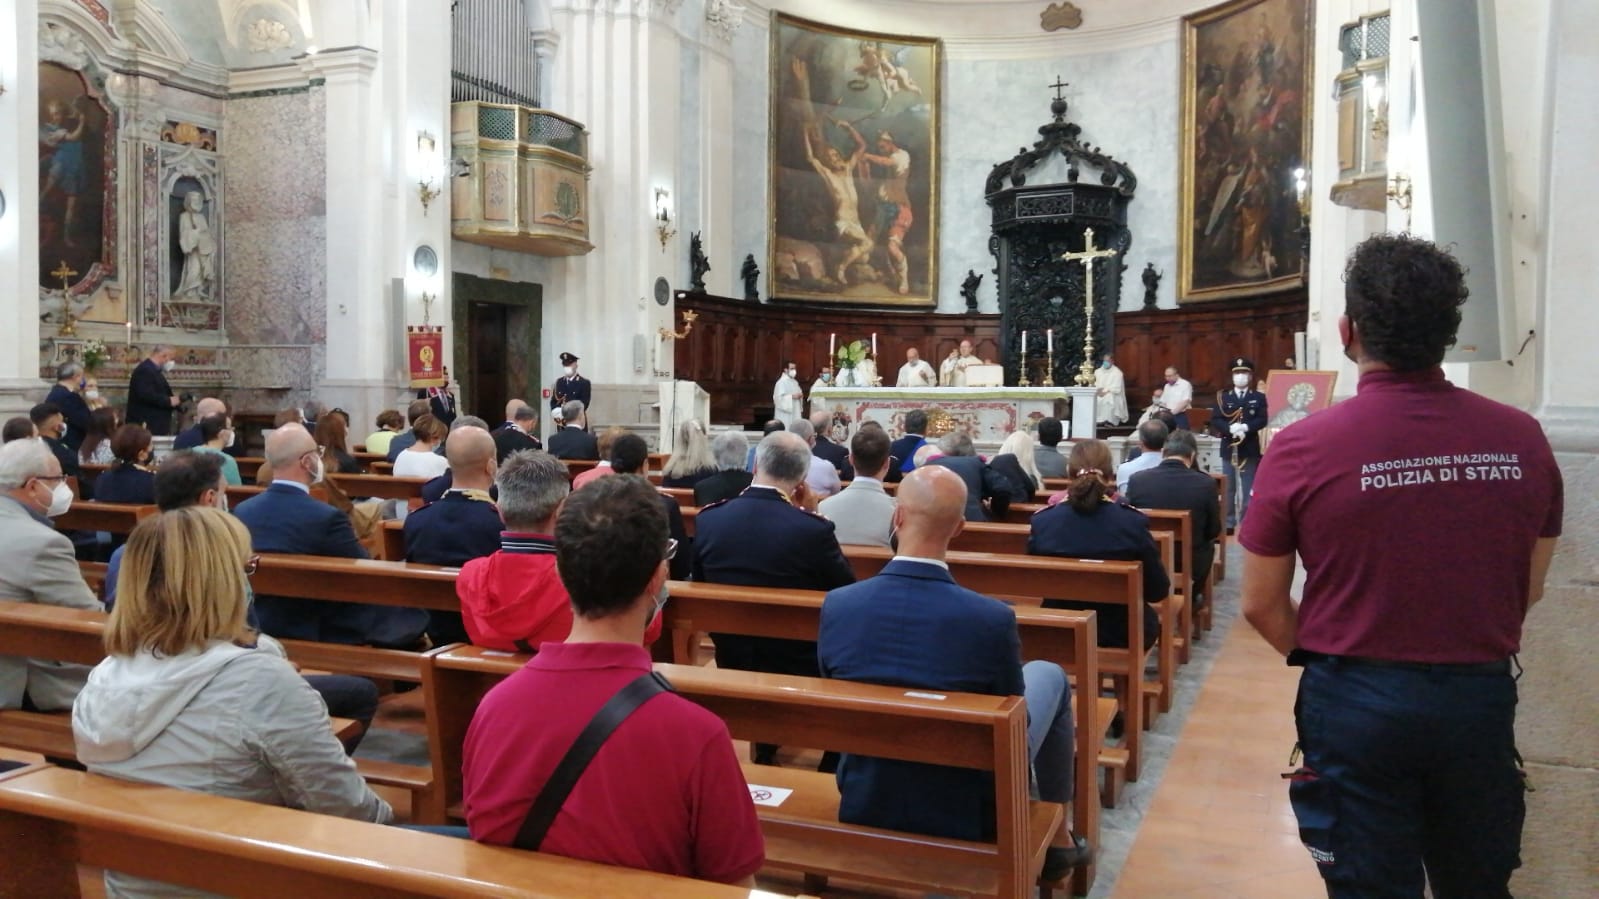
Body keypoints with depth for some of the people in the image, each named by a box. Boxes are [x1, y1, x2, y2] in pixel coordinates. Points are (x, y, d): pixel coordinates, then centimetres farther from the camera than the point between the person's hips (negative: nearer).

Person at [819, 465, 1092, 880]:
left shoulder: (836, 605, -17)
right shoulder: (992, 618, -26)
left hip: (862, 805, 3)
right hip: (964, 816, -3)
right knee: (1048, 675, 18)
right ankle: (1057, 838, 33)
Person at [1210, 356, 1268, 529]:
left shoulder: (1259, 397, 6)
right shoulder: (1222, 396, 7)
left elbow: (1262, 420, -6)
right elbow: (1215, 420, -3)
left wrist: (1245, 427, -23)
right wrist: (1230, 428, -21)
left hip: (1250, 448, -1)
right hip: (1229, 447, 1)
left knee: (1248, 488, 3)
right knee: (1228, 487, 5)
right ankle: (1228, 522, 12)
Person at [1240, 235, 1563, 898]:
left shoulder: (1302, 449, -17)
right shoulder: (1521, 439, -7)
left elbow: (1261, 605, -8)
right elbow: (1529, 589, 6)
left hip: (1357, 701, -3)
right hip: (1482, 696, 3)